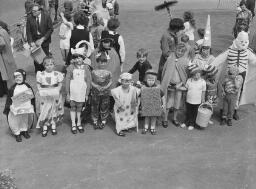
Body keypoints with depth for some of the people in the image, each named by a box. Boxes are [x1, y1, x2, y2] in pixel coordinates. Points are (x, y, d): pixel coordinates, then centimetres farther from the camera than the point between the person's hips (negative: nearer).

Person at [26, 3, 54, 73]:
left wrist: (42, 39, -14)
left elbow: (50, 29, -8)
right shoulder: (30, 18, -6)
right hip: (34, 40, 1)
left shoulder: (46, 16, -10)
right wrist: (31, 42, -14)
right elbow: (28, 31, -2)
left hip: (44, 39, -1)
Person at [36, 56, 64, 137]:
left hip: (55, 95, 0)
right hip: (44, 96, 0)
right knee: (44, 111, 2)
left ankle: (53, 126, 24)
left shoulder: (57, 74, -2)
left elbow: (60, 84, 2)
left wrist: (57, 91, -11)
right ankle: (44, 128, 14)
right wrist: (40, 92, -9)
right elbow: (38, 85, 4)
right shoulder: (41, 74, -1)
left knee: (55, 110, 9)